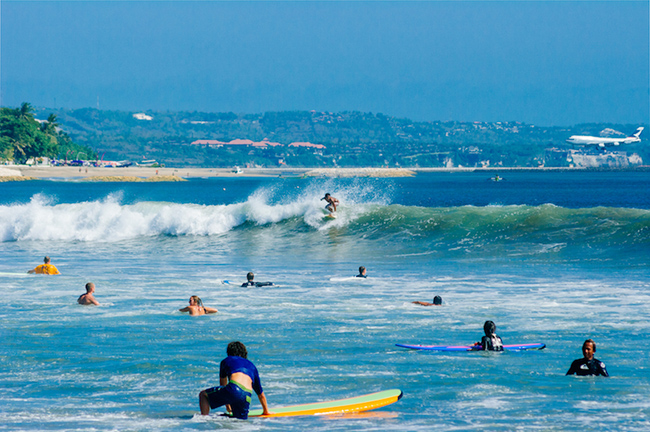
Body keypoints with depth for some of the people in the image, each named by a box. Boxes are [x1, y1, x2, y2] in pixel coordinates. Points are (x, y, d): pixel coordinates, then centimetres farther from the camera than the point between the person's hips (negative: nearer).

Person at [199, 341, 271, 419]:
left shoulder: (226, 361, 29)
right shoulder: (252, 366, 34)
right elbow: (261, 394, 40)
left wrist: (227, 405, 55)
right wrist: (266, 411, 54)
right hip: (246, 397, 3)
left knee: (203, 395, 15)